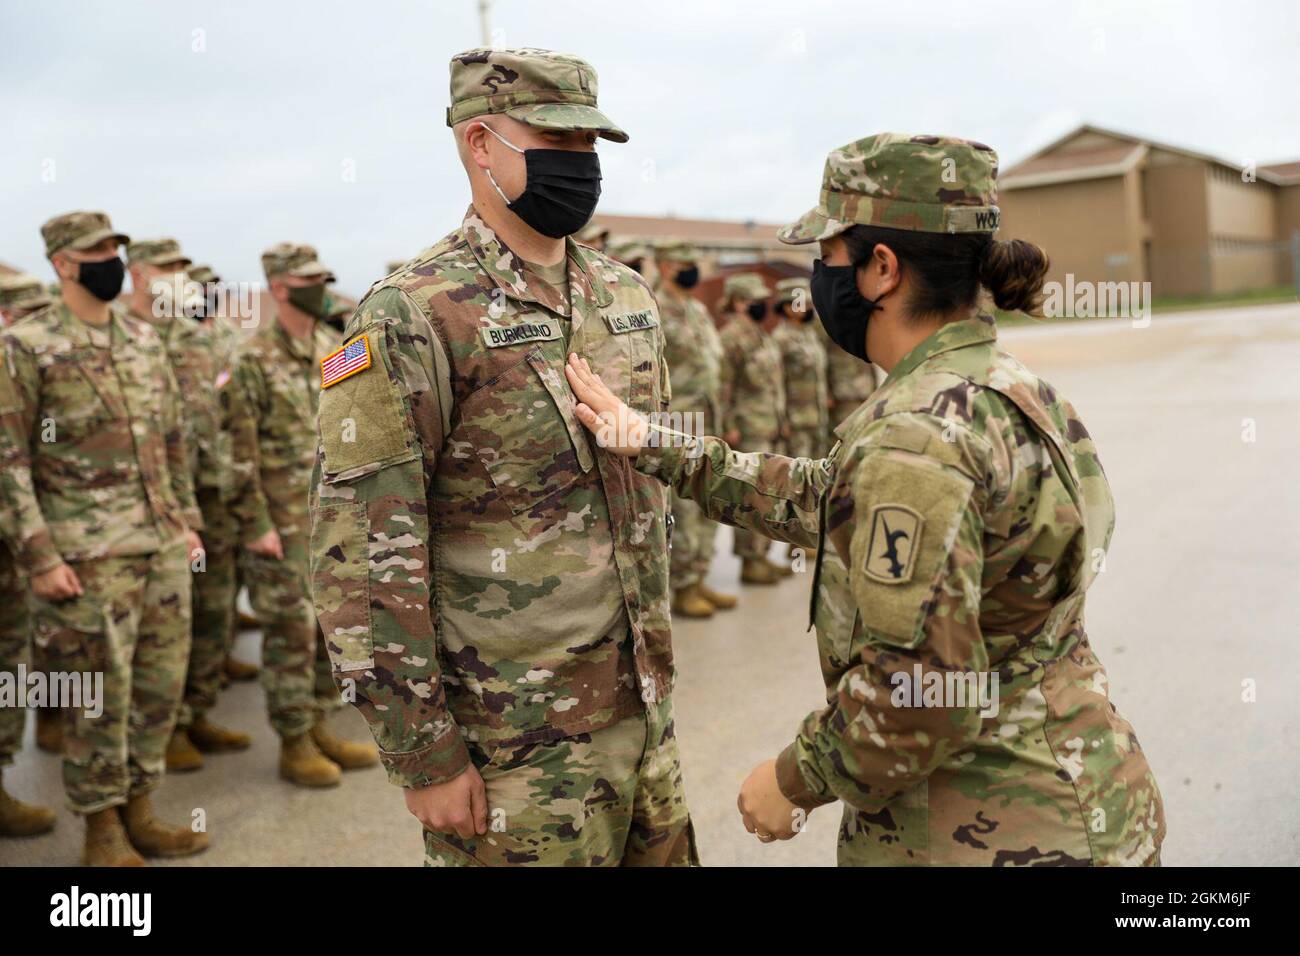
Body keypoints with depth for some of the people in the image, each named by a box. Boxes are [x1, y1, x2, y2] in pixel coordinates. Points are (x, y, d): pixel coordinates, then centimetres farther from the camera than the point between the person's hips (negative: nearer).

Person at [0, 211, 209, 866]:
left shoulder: (145, 340, 12)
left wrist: (188, 518, 13)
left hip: (164, 547, 6)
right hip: (87, 556, -6)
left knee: (160, 687, 10)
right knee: (99, 696, 2)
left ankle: (138, 812, 25)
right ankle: (102, 830, 18)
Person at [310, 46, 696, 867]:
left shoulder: (629, 298, 8)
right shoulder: (415, 316, -14)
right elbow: (364, 557, -16)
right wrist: (426, 755, -15)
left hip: (645, 709, 7)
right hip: (514, 744, -6)